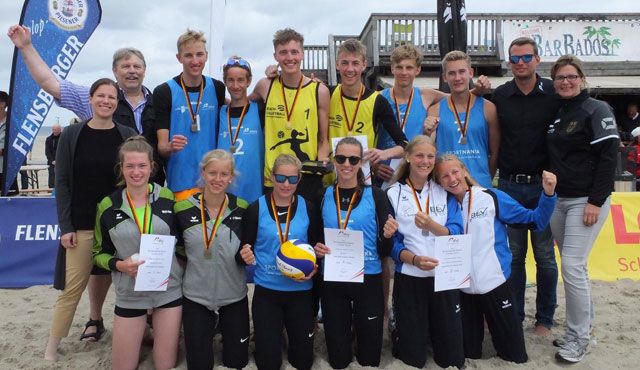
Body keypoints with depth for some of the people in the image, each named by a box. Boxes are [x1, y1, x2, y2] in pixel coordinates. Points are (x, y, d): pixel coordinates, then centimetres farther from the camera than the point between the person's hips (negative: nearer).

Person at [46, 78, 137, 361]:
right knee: (72, 287, 1)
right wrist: (65, 226, -6)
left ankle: (95, 319, 37)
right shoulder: (71, 135, 0)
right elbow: (62, 182, -1)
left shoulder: (128, 135, 1)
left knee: (105, 274, 11)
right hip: (82, 224, -1)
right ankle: (50, 350, 14)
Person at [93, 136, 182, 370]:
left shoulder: (168, 198, -3)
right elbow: (99, 253, 4)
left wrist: (177, 268, -6)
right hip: (130, 294, 0)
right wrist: (120, 265, -14)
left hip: (169, 289, 0)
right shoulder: (108, 206, -4)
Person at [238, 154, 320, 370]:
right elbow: (244, 249, -1)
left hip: (300, 290, 2)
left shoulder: (308, 209, -1)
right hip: (266, 290, -1)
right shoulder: (256, 209, -6)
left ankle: (285, 334, 40)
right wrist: (245, 256, -23)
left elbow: (318, 247, 6)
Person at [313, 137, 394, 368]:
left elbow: (385, 250, -4)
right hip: (332, 280, 2)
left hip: (369, 279, -1)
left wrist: (388, 236, -25)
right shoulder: (323, 196, 2)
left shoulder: (375, 196, -3)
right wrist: (317, 250, -13)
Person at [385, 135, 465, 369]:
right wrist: (415, 259, -24)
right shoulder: (393, 194, -1)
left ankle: (427, 330, 36)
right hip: (409, 278, -2)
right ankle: (400, 333, 36)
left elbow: (456, 235, -6)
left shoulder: (445, 193, 6)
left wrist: (431, 224, -26)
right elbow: (391, 242, -5)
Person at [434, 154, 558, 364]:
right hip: (462, 288, 2)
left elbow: (535, 221, -5)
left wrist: (548, 194, -19)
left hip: (495, 283, -2)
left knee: (515, 356, 6)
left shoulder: (492, 198, -7)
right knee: (469, 355, 14)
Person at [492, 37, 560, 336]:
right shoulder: (499, 96, 4)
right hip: (509, 186, 2)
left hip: (543, 187, -2)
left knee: (545, 255, 7)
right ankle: (514, 316, 23)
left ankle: (544, 319, 21)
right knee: (513, 255, 10)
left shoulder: (555, 93, -2)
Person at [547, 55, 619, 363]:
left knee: (571, 265, -10)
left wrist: (596, 201, -19)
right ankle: (584, 328, 23)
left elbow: (609, 156, -13)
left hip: (587, 200, -7)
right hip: (558, 199, 7)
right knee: (574, 267, 11)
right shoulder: (556, 113, 12)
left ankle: (578, 338, 4)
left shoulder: (596, 110, -7)